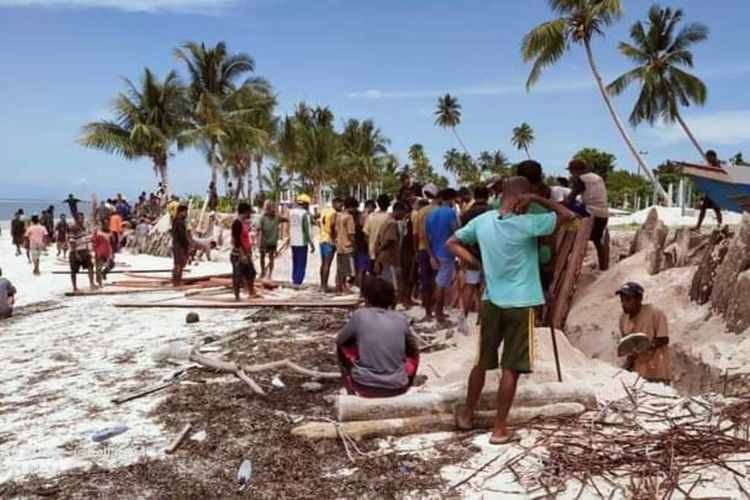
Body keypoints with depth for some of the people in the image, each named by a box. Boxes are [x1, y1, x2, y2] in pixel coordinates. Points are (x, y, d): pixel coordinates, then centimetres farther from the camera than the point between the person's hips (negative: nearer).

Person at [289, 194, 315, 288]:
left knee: (295, 263, 16)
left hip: (293, 242, 7)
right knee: (301, 264, 0)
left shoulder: (291, 211, 6)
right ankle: (297, 283, -2)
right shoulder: (304, 213, -14)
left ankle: (294, 281, 19)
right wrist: (311, 244, -10)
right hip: (302, 242, -7)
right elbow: (307, 230, -15)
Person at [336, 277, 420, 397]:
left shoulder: (359, 315, -2)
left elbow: (339, 340, 14)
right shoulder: (401, 319, 4)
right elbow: (413, 350, 19)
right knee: (413, 353, 30)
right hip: (397, 388, 2)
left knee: (342, 346, 23)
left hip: (365, 386, -2)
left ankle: (351, 395, 23)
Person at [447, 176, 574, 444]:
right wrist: (538, 198, -7)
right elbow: (567, 215, -6)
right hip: (520, 305, -5)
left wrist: (477, 263, 6)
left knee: (481, 362, 18)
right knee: (511, 368, 4)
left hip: (491, 302, 5)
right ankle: (500, 429, 11)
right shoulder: (527, 224, -15)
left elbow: (452, 244, 7)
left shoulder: (483, 220, -1)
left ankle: (466, 415, 31)